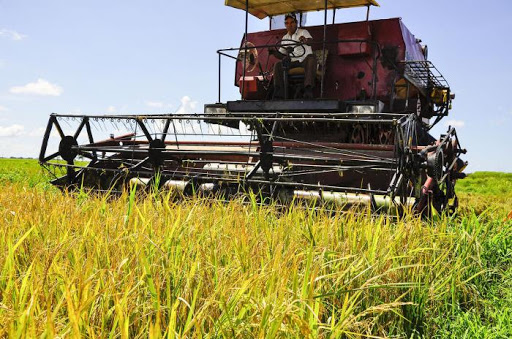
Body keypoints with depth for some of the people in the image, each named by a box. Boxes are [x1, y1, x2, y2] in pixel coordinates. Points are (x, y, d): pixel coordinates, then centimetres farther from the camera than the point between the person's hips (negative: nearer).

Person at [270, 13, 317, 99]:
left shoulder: (303, 32, 5)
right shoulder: (285, 38, 18)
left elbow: (310, 41, -18)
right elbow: (282, 55, 18)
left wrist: (305, 41, -44)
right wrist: (274, 52, -5)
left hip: (305, 59, -4)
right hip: (292, 62, 4)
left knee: (311, 58, -37)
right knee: (278, 65, -21)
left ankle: (308, 88, -46)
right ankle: (279, 93, -26)